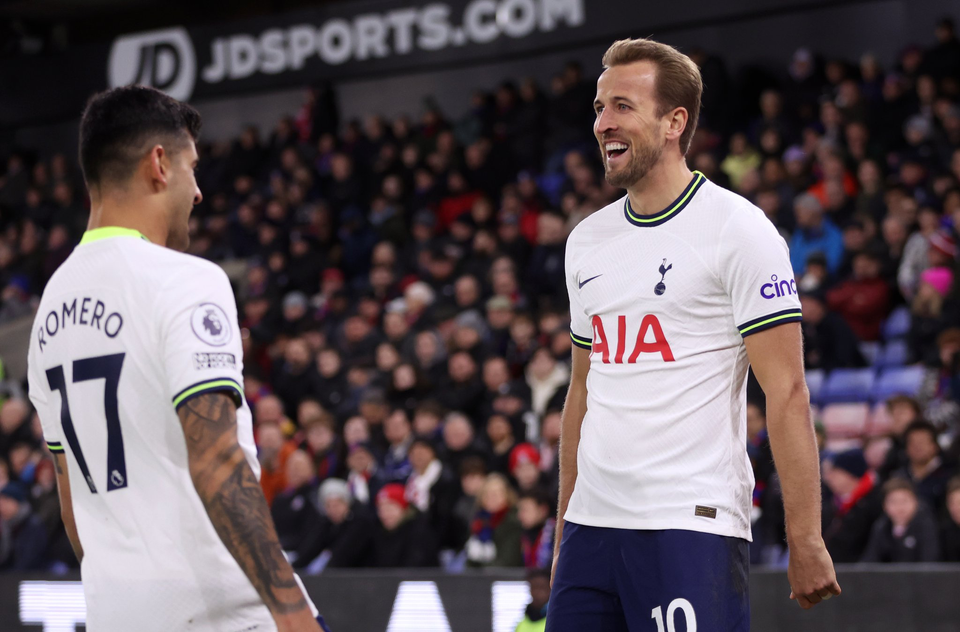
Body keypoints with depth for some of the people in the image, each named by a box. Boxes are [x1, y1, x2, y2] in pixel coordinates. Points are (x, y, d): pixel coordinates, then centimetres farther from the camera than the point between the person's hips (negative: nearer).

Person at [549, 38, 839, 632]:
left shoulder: (738, 228, -6)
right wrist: (564, 530, 18)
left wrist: (807, 543, -14)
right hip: (592, 526, 6)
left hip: (693, 525, -6)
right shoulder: (587, 239, 15)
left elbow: (787, 392, -9)